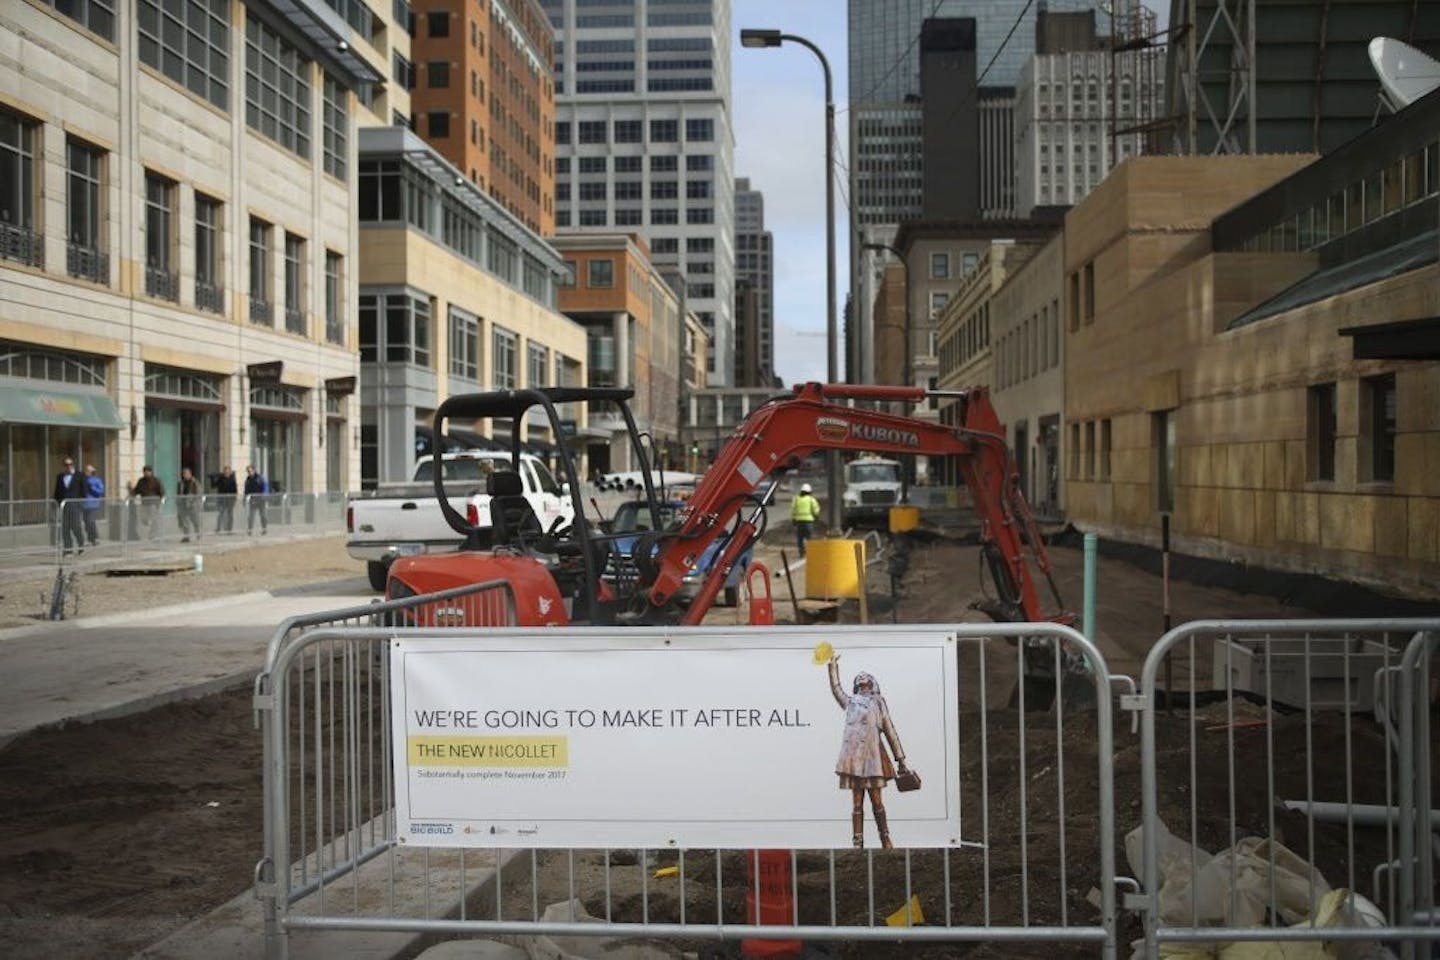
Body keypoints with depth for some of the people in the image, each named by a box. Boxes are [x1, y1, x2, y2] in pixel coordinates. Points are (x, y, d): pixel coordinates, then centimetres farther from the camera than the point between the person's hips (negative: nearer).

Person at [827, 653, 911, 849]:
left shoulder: (878, 702, 13)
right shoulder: (851, 701, 18)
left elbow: (890, 731, 11)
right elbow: (836, 688, 37)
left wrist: (901, 759, 8)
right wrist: (833, 665, 41)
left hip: (873, 755, -2)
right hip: (853, 756, 2)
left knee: (877, 802, -4)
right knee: (857, 802, 1)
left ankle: (886, 840, 5)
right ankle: (857, 842, 2)